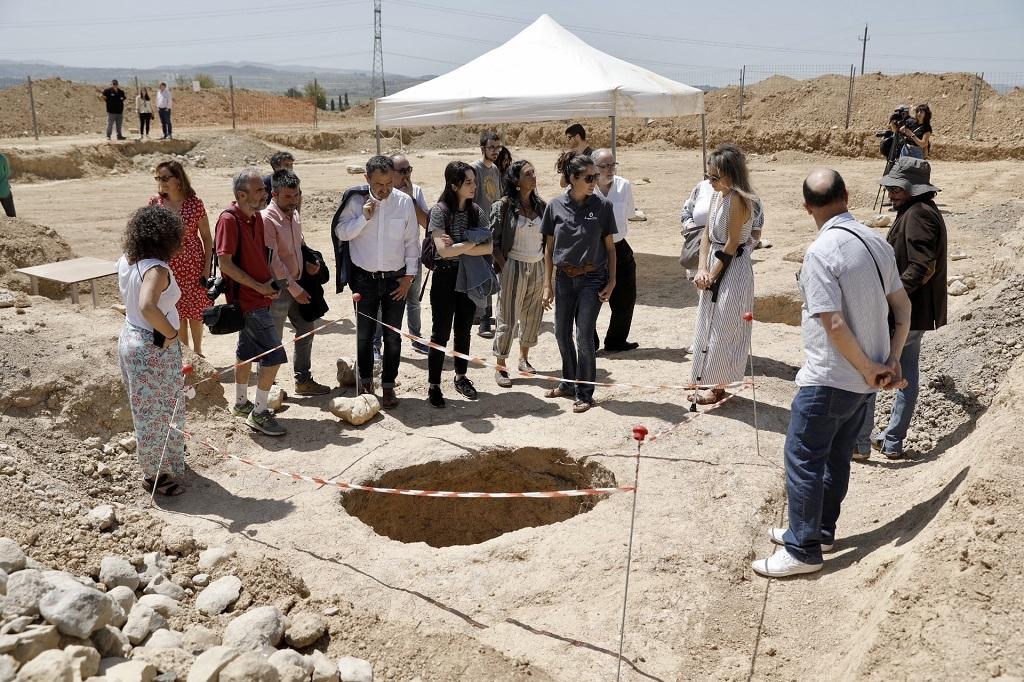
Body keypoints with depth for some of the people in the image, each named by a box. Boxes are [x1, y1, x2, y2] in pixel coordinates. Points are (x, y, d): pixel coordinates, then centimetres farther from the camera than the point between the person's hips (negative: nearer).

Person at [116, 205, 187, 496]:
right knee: (157, 411, 7)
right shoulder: (156, 269, -24)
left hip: (129, 337, 9)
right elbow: (147, 307, -39)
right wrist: (170, 333, -26)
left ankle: (161, 462, 42)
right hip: (154, 347, -9)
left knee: (147, 408, 24)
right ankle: (155, 475, 21)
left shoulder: (125, 262, 1)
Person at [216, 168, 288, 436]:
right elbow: (225, 264, -21)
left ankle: (241, 403, 35)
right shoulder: (229, 220, -19)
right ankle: (259, 413, 2)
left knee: (248, 349, 19)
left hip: (258, 296, 9)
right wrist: (260, 286, -18)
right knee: (274, 354, -9)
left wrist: (270, 282, 7)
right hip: (248, 299, -9)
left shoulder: (256, 216, 7)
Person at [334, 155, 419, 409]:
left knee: (392, 336, 6)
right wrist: (364, 217, -18)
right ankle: (365, 382, 28)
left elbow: (412, 242, 0)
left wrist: (409, 276, -3)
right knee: (364, 335, 11)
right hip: (365, 278, 0)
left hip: (396, 279, 0)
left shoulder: (404, 202, -5)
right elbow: (341, 232, -3)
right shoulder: (356, 200, -6)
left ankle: (388, 386, 18)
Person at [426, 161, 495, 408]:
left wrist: (458, 247, -16)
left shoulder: (476, 211, 2)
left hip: (469, 277, 5)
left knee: (464, 330, 16)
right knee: (441, 333, 1)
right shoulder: (440, 210, -12)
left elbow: (489, 248, -5)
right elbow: (443, 250, -21)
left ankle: (461, 377, 31)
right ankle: (434, 386, 11)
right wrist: (472, 242, -11)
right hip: (446, 277, -5)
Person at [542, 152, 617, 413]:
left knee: (584, 336, -3)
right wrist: (548, 284, 2)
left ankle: (585, 393, 12)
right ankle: (568, 383, 33)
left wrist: (611, 281, -4)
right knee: (562, 333, 12)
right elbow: (550, 247, 4)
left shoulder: (602, 206, -5)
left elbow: (610, 247, 0)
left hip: (592, 278, -3)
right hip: (564, 278, 3)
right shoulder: (556, 206, -2)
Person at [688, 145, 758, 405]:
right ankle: (707, 379, 29)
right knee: (710, 324, 16)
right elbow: (707, 235, 7)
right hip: (715, 264, 9)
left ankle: (717, 386, 13)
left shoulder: (737, 199, -19)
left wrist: (713, 274, -13)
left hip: (733, 268, -9)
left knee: (722, 327, 0)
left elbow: (732, 243, -19)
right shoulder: (718, 195, 8)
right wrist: (702, 269, -4)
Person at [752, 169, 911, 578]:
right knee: (836, 456, 19)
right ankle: (820, 531, 34)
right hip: (864, 379, 9)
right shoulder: (877, 243, 5)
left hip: (828, 380, -8)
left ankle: (802, 550, 9)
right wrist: (892, 360, 5)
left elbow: (834, 325, -23)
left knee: (803, 459, 1)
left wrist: (869, 369, -11)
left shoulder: (821, 252, -20)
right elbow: (903, 306, 9)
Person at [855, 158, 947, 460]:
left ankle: (858, 444, 2)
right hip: (916, 313, 11)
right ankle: (892, 442, 24)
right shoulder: (924, 211, 15)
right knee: (907, 374, 14)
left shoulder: (918, 214, -18)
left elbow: (922, 267, -26)